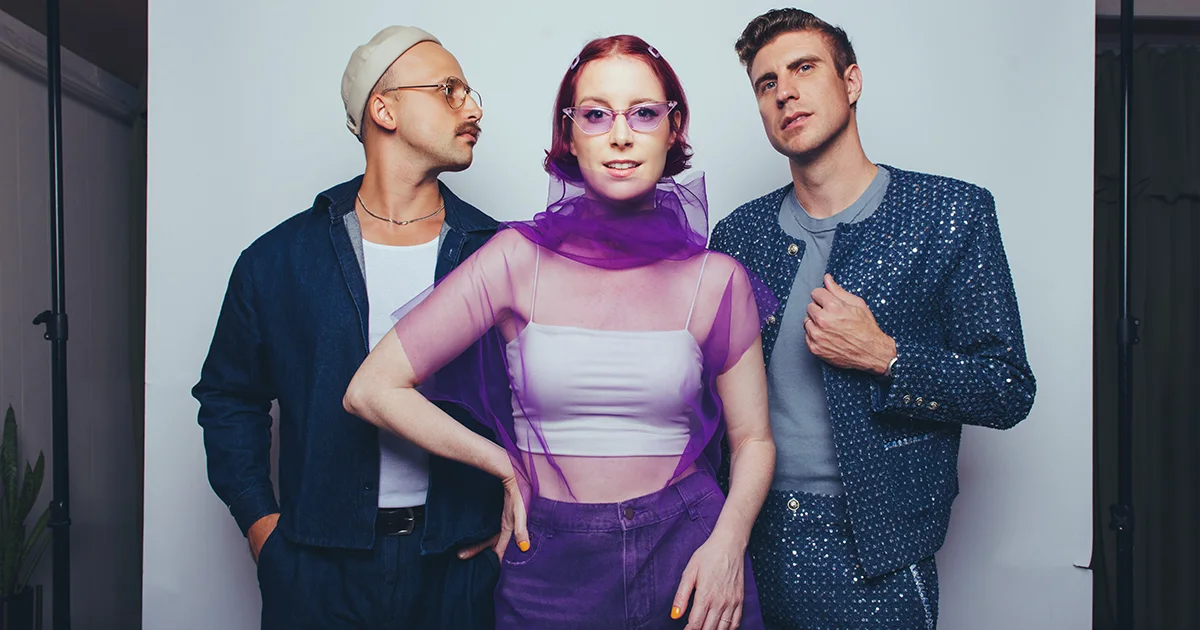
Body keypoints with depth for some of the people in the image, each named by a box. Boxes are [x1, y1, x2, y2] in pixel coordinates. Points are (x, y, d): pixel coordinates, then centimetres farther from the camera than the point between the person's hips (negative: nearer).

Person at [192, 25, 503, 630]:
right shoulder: (279, 259, 1)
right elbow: (228, 396, 9)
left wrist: (512, 514, -3)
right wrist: (260, 522, 2)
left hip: (457, 565, 1)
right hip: (319, 568, 0)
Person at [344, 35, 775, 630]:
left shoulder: (716, 280, -2)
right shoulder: (518, 258, -7)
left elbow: (752, 438, 6)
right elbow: (372, 389, -6)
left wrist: (728, 544, -11)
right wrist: (507, 467, -2)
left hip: (687, 553, 1)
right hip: (550, 561, -1)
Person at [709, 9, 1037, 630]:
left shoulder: (954, 212, -5)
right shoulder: (737, 234, 4)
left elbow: (1009, 390, -4)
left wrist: (883, 357, -18)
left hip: (874, 555, -3)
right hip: (752, 543, 3)